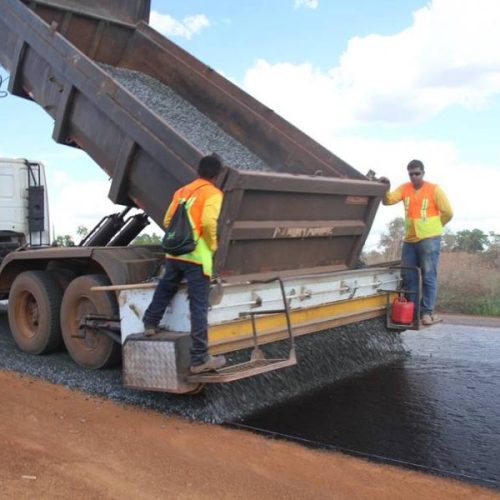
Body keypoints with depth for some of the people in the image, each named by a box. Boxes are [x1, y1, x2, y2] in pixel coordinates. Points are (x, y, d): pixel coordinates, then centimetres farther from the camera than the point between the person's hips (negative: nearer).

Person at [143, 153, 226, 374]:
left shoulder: (182, 191, 17)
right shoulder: (213, 193, -5)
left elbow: (167, 221, 18)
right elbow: (208, 222, -20)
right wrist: (212, 245, -5)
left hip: (174, 254, 6)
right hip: (197, 257, -6)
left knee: (163, 291, 29)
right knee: (199, 307, -3)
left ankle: (150, 324, 43)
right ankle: (200, 359, 0)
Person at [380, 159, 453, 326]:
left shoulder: (434, 189, -4)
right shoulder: (404, 188, 6)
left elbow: (448, 212, -1)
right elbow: (388, 200, -4)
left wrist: (433, 226, 9)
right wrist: (385, 188, -22)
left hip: (429, 239, -5)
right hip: (409, 240, 5)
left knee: (428, 277, -3)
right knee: (408, 277, 9)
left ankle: (427, 312, 2)